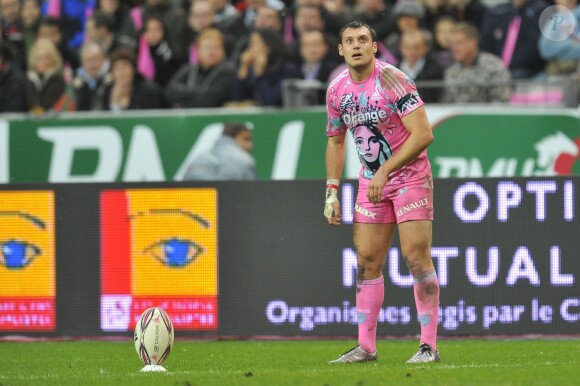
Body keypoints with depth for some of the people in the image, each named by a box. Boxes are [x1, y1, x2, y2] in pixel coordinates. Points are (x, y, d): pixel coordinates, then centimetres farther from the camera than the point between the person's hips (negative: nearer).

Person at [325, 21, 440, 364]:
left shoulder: (392, 79, -18)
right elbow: (336, 141, 17)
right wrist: (332, 191, 9)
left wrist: (385, 171, -25)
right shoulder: (337, 90, 2)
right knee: (367, 261, 4)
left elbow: (423, 133, -22)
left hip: (410, 177, -6)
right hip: (371, 181, 6)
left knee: (416, 256, -12)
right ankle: (366, 346, 10)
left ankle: (429, 345, -8)